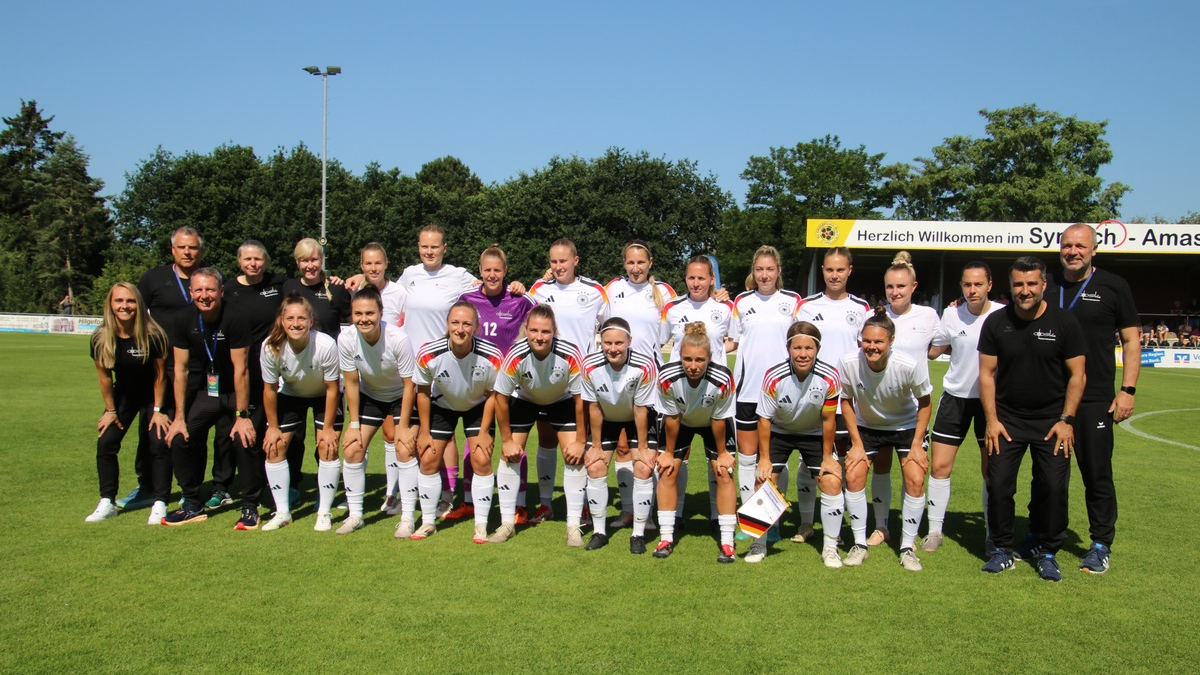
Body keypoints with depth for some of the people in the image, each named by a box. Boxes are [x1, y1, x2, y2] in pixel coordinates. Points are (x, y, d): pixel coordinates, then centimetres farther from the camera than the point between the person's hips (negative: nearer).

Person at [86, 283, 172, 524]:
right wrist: (110, 410, 0)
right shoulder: (100, 338, -17)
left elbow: (160, 375, -15)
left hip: (153, 395, -3)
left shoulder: (152, 336, -27)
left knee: (159, 445, -13)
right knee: (105, 443, -6)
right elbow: (105, 377, -4)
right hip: (123, 395, 3)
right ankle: (107, 503, 7)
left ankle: (159, 504, -4)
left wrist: (158, 410, -11)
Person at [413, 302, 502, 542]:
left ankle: (481, 525, 3)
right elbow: (423, 392, -12)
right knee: (428, 459, -2)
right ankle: (427, 522, 15)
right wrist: (424, 432, -7)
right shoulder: (429, 354, -31)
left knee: (482, 460, -10)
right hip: (442, 405, 1)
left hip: (478, 407, -1)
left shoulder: (492, 357, -32)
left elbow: (493, 394, -13)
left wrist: (484, 432, -12)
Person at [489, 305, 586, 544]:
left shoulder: (571, 355, -35)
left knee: (575, 457, -11)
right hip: (524, 400, 1)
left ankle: (574, 526, 1)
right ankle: (507, 523, 8)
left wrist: (580, 441, -16)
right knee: (509, 455, -6)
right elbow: (501, 398, -17)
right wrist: (506, 440, -12)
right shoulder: (515, 356, -33)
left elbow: (580, 399, -20)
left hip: (562, 401, 0)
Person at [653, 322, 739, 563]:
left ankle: (727, 542, 2)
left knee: (724, 474, -8)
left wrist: (722, 453, -8)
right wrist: (668, 452, -8)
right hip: (681, 422, 1)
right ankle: (666, 538, 7)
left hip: (713, 423, -1)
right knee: (667, 471, -4)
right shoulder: (668, 377, -36)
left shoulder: (722, 380, -38)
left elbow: (719, 420, -21)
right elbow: (671, 418, -19)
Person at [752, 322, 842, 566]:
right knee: (763, 480, -11)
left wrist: (827, 457, -7)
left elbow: (828, 420, -13)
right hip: (779, 432, -1)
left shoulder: (829, 378, -27)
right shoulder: (773, 377, -30)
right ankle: (759, 544, 8)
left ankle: (830, 548, 7)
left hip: (814, 434, 1)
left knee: (832, 481, -10)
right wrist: (764, 458, -14)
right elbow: (764, 419, -18)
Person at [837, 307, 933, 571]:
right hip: (867, 427, 1)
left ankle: (907, 547, 3)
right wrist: (857, 444, -11)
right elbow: (846, 401, -10)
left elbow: (924, 402, -12)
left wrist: (917, 445, -14)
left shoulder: (909, 365, -31)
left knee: (915, 480, -13)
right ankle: (859, 544, 3)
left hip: (907, 426, -1)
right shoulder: (848, 363, -28)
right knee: (853, 475, -12)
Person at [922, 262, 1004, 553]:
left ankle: (993, 534, 18)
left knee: (992, 469, 2)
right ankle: (935, 530, 13)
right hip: (955, 396, 2)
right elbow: (932, 351, 9)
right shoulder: (952, 314, -4)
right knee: (939, 465, -1)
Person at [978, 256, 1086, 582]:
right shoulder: (996, 323, -3)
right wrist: (992, 419, -6)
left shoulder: (1064, 322, -6)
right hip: (1007, 419, 1)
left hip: (1052, 420, -1)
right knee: (998, 485, -3)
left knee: (1054, 487, -4)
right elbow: (986, 374, 0)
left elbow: (1077, 375, -2)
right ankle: (1003, 549, 14)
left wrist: (1066, 420, -8)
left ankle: (1048, 553, 15)